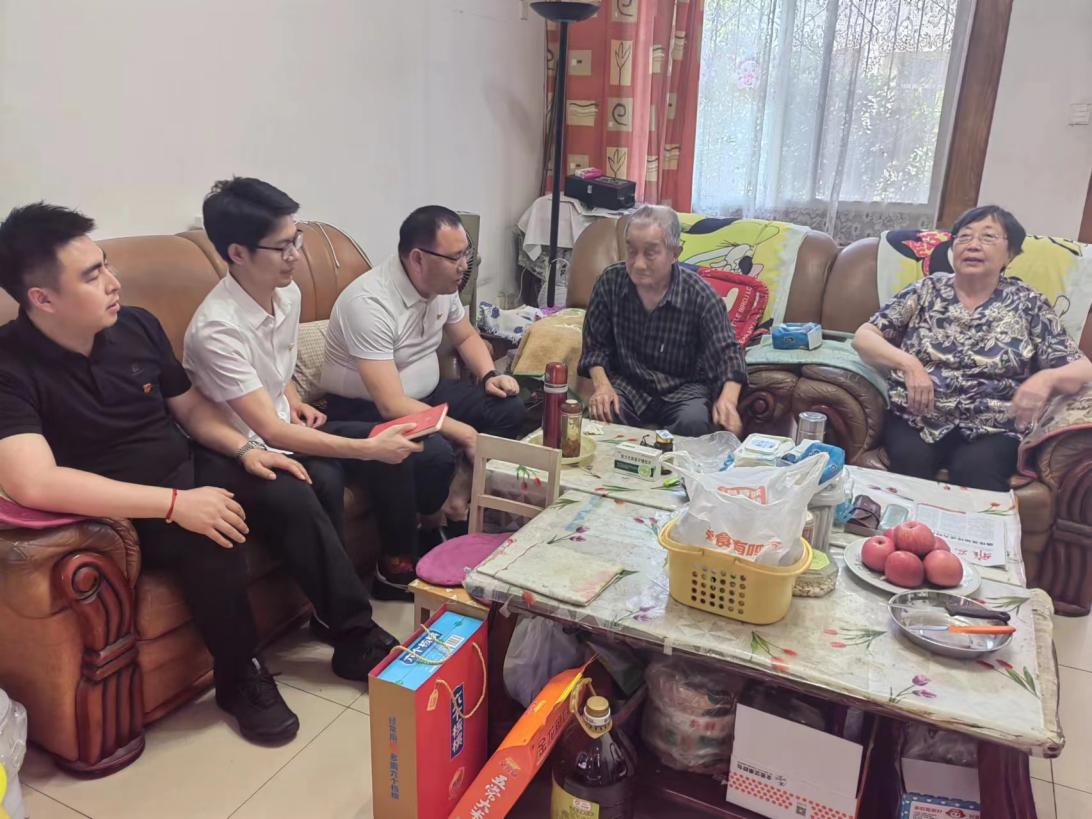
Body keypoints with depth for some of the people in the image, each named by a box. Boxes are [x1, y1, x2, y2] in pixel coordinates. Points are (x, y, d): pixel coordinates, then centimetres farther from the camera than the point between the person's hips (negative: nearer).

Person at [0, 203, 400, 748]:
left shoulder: (136, 325, -2)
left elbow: (190, 406, 11)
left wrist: (244, 449, -7)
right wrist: (175, 503, -37)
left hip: (189, 470, 6)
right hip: (117, 512, -6)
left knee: (290, 495, -14)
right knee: (213, 536, -32)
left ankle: (357, 638, -1)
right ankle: (240, 676, -6)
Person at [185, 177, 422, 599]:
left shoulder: (288, 293, -2)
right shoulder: (217, 329, -28)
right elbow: (269, 430, -30)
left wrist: (296, 403, -2)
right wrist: (367, 449, -30)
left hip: (282, 426, 8)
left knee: (390, 447, -8)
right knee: (322, 481, -33)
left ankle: (397, 569, 6)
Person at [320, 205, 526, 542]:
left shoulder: (443, 283, -4)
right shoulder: (369, 303, -30)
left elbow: (465, 337, 16)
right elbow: (393, 405, -33)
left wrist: (488, 375, -5)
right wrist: (464, 433, -27)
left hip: (426, 393, 8)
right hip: (367, 410, -8)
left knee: (509, 409, -5)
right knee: (436, 454, -33)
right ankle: (424, 532, -1)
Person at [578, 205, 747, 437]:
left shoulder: (699, 294, -15)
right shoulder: (610, 282, -9)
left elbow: (726, 350, -14)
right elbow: (595, 343, 0)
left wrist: (728, 399, -35)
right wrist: (602, 385, -19)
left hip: (683, 387, -1)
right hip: (627, 382, 1)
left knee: (694, 423, -31)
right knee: (601, 413, -30)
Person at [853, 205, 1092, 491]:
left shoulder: (1027, 304, 7)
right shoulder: (926, 290, 9)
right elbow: (863, 336, 3)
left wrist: (1046, 378, -19)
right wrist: (907, 363, -16)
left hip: (992, 430, 0)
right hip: (916, 419, 1)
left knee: (974, 472, -32)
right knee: (911, 460, -30)